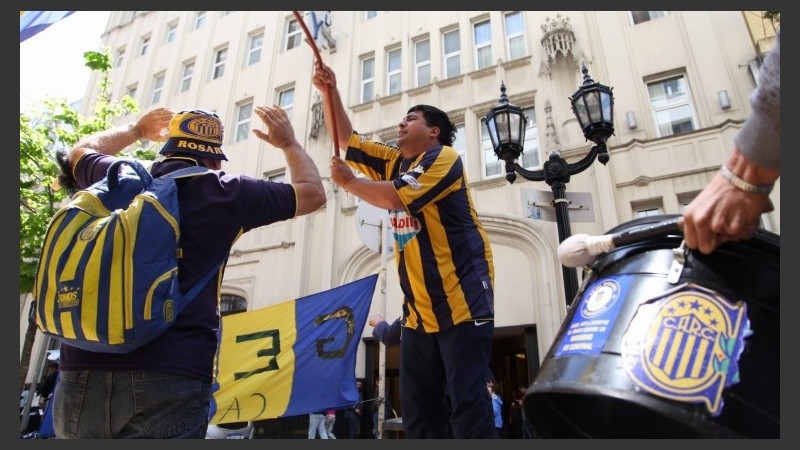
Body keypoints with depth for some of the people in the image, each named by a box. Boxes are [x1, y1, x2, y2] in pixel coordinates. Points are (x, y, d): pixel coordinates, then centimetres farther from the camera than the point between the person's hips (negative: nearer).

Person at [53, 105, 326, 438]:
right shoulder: (226, 194, 1)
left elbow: (80, 152, 38)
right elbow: (313, 192, 13)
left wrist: (136, 130, 50)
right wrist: (288, 143, 28)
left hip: (82, 370, 5)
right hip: (170, 375, -5)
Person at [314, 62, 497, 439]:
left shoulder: (443, 157, -5)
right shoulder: (393, 162, 17)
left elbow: (395, 197, -19)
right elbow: (347, 140, 20)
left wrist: (347, 182, -4)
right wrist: (329, 92, 9)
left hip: (461, 301, -8)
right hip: (419, 308, 8)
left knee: (467, 401, -8)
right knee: (416, 407, 8)